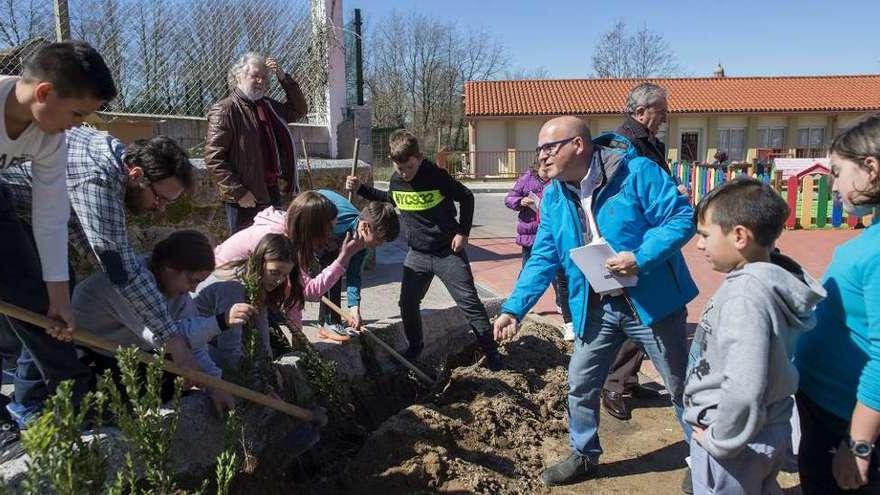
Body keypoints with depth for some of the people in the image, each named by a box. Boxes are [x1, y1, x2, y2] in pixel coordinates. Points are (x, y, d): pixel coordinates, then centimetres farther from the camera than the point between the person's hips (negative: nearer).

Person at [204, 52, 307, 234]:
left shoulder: (269, 106, 15)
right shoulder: (224, 110, -8)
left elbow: (299, 110, 26)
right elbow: (214, 158, -14)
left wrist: (283, 77, 12)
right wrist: (239, 192, -18)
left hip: (272, 192, 7)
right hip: (245, 199, -7)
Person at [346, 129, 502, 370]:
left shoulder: (437, 176, -18)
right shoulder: (396, 181, -2)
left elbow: (466, 197, -6)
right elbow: (390, 198, 22)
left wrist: (463, 232, -9)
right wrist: (360, 188, 11)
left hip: (448, 252, -5)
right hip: (417, 254, 5)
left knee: (470, 303, -3)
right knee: (407, 303, 7)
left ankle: (491, 352, 10)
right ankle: (415, 346, 31)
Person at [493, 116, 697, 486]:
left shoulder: (636, 172, -17)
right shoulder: (553, 196, 1)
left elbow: (683, 216, -17)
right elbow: (542, 258, 2)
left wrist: (641, 257, -29)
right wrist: (514, 308, -6)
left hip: (651, 300, -5)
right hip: (595, 308, 5)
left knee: (681, 386, 12)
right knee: (580, 386, 13)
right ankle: (584, 456, 35)